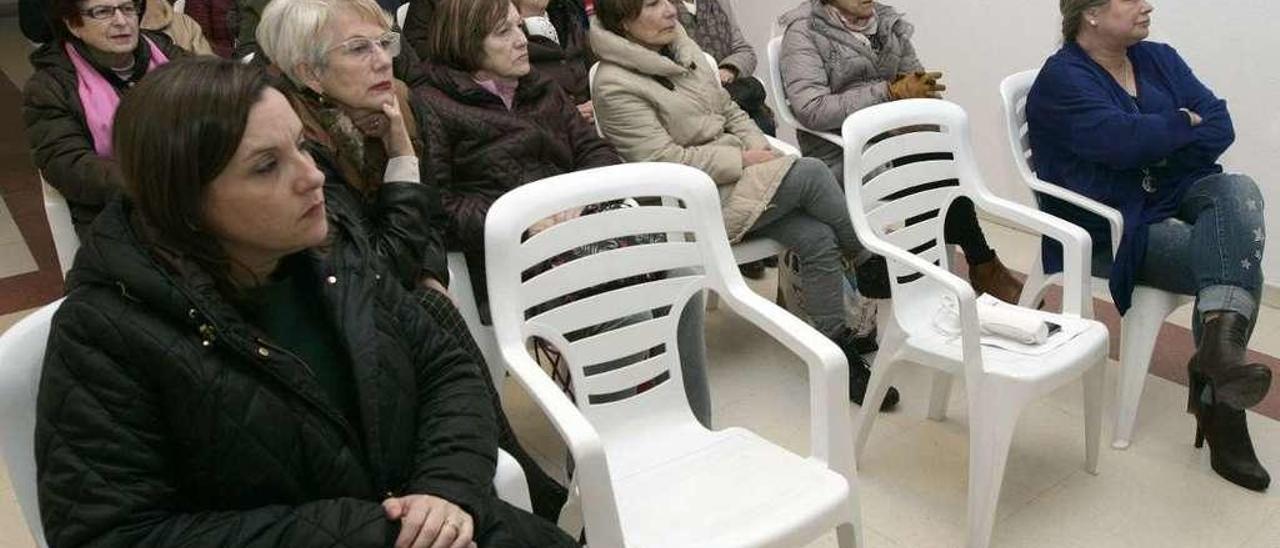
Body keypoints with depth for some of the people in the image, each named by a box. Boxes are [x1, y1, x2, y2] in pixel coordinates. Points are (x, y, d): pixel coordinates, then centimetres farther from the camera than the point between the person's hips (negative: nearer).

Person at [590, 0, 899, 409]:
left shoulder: (683, 49, 12)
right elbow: (665, 160, -17)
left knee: (819, 239, -13)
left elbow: (729, 111, 19)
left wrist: (759, 148, -1)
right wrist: (743, 159, -14)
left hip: (738, 174, 7)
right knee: (809, 173, -20)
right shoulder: (616, 85, -12)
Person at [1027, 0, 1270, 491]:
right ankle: (1217, 402, -19)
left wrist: (1154, 144, -13)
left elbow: (1220, 127, 2)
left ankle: (1219, 341, -32)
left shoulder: (1159, 59, 13)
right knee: (1236, 261, -24)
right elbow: (1121, 140, -25)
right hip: (1109, 231, -6)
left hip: (1175, 201, 6)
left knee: (1237, 189, -26)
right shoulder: (1062, 78, -9)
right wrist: (1184, 122, -6)